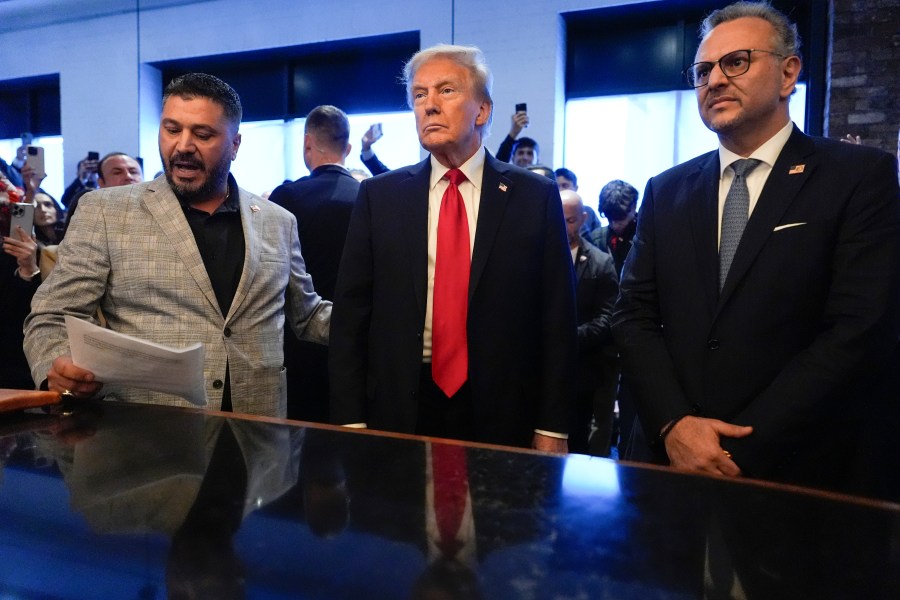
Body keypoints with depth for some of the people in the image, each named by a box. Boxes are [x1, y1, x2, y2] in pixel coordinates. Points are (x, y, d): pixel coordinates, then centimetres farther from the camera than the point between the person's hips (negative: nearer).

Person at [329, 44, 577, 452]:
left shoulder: (536, 197, -1)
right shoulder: (378, 196, 2)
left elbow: (557, 319, -2)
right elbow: (351, 313, 2)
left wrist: (552, 428, -4)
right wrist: (350, 420, -3)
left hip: (503, 416, 0)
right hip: (397, 411, 1)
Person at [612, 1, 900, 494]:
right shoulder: (666, 192, 6)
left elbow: (858, 330, -13)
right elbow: (634, 315, 2)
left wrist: (743, 451, -17)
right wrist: (673, 424, -13)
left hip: (800, 471, -2)